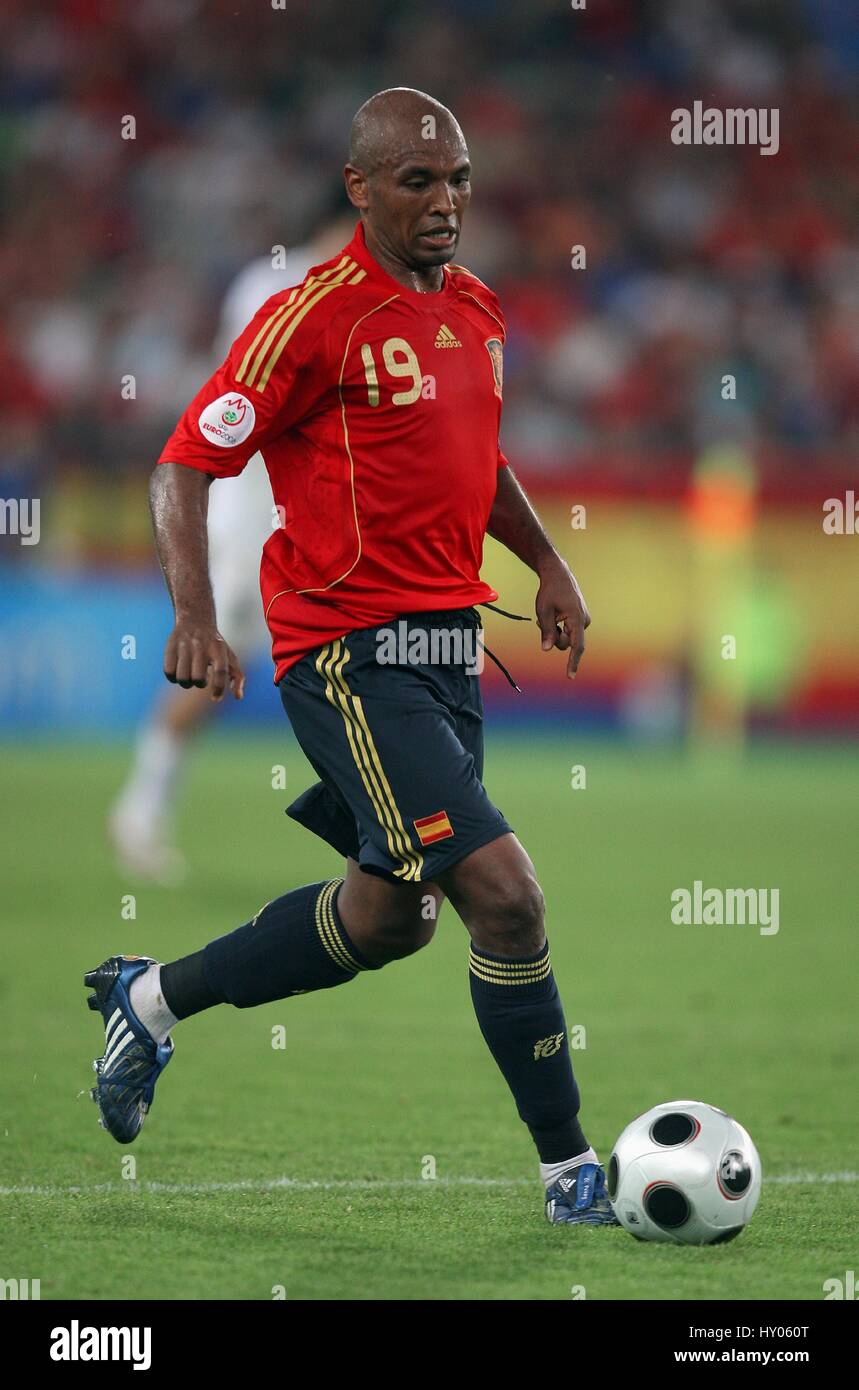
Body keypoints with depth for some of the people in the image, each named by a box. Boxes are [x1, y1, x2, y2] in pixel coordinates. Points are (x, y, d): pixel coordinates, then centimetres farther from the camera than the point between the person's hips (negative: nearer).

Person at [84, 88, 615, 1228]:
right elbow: (185, 468, -12)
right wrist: (195, 614, -25)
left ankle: (153, 999, 38)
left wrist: (547, 562, 14)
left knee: (388, 917, 18)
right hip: (350, 652, -9)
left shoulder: (476, 308, 11)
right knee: (503, 892, -16)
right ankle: (571, 1175, -6)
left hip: (447, 647, 9)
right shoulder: (316, 316, -13)